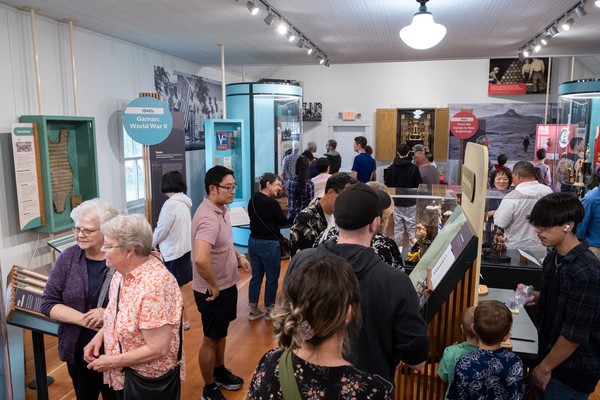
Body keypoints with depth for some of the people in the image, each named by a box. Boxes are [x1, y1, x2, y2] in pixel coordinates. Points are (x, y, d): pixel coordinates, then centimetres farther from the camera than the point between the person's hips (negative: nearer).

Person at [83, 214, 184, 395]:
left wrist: (112, 362, -18)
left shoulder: (153, 286, -31)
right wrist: (100, 334, -3)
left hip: (149, 381, -7)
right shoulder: (124, 270, -3)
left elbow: (157, 349, -28)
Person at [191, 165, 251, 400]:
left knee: (221, 333, 26)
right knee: (211, 339, 10)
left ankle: (220, 372, 48)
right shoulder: (208, 218, -30)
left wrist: (239, 256, 3)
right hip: (213, 290, -9)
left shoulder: (221, 209, 2)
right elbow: (200, 259, -43)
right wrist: (213, 287, -28)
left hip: (227, 285, 9)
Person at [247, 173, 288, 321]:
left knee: (256, 276, 15)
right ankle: (269, 310, 19)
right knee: (272, 278, 7)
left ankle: (253, 310, 23)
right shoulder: (272, 203, -18)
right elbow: (283, 222, -9)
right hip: (269, 244, -8)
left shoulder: (252, 200, 5)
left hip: (253, 242, 8)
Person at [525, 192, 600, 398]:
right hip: (551, 355, 7)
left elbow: (575, 333, -23)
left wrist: (545, 367, -13)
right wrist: (536, 297, -5)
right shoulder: (553, 258, -2)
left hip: (573, 369, -7)